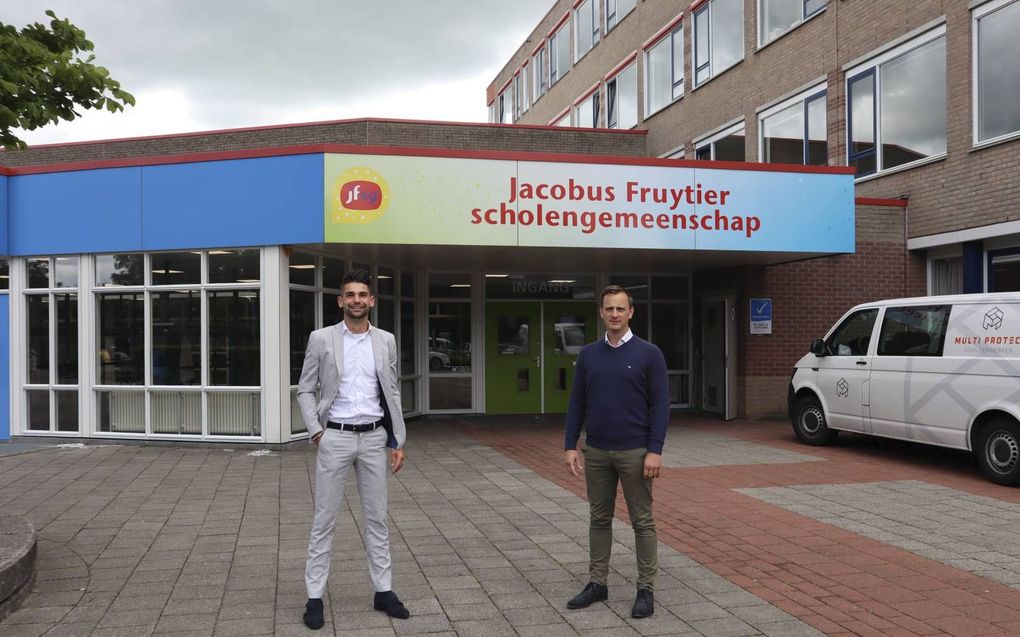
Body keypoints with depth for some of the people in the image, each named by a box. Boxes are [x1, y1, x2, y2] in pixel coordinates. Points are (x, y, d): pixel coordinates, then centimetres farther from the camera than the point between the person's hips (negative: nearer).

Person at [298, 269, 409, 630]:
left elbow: (392, 394, 8)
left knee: (377, 518, 9)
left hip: (374, 438, 3)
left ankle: (383, 591, 20)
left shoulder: (386, 341, 5)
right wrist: (315, 432, -10)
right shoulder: (321, 339, -3)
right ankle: (314, 596, 12)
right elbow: (306, 390, 1)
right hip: (335, 438, -2)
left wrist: (397, 441, 5)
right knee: (324, 520, 3)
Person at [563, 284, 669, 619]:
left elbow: (660, 405, -9)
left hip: (635, 452, -4)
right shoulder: (588, 355, 5)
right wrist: (570, 446, 0)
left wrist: (655, 450, -16)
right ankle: (597, 584, 23)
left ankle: (646, 589, 14)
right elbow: (577, 404, 7)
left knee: (642, 522, 4)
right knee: (599, 519, 12)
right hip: (596, 452, 4)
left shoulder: (648, 354, -7)